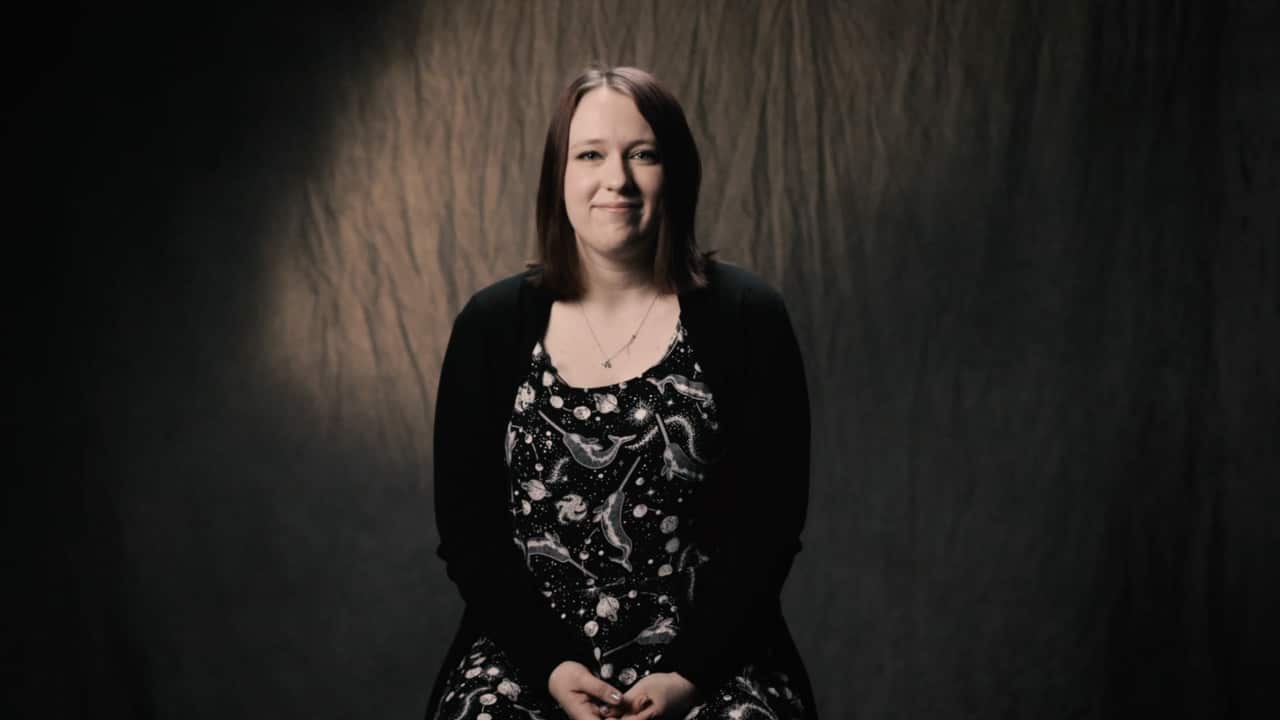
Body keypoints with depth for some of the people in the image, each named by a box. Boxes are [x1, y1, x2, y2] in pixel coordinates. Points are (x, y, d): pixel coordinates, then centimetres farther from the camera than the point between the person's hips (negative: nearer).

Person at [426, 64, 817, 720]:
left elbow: (770, 520, 0)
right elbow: (466, 526, 5)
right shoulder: (492, 325, 6)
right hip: (529, 657, 0)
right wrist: (551, 664, -9)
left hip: (710, 661, 0)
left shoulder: (746, 317, 3)